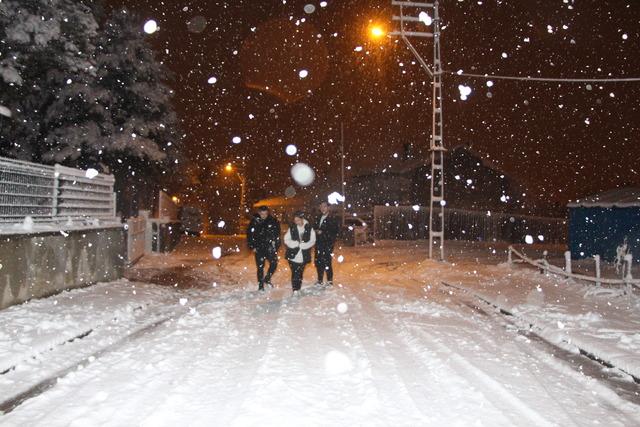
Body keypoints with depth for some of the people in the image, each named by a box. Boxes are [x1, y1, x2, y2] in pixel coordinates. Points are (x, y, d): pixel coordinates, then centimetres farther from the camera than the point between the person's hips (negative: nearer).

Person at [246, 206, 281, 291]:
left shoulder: (273, 221, -1)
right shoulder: (254, 222, -5)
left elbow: (277, 234, 8)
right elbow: (249, 235, 1)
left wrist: (277, 245, 5)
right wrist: (252, 246, -3)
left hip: (270, 247, 1)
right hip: (259, 248, -1)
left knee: (274, 263, -4)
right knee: (260, 267, 3)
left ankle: (267, 279, 21)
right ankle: (260, 285, 14)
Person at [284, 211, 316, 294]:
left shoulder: (309, 228, -2)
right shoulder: (292, 228, 0)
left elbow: (312, 241, -5)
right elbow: (286, 240, -1)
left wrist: (301, 245, -17)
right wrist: (297, 243, -16)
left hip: (304, 255, 0)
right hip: (293, 255, 0)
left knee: (300, 272, 10)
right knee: (294, 272, -6)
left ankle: (298, 288, 23)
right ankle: (295, 289, 0)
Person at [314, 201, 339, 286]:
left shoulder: (332, 219, -6)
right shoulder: (319, 218, 17)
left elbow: (335, 231, -12)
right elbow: (315, 227, 27)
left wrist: (322, 232, -14)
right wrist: (316, 231, 3)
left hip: (328, 244, -7)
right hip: (319, 244, 7)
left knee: (326, 262, -10)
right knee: (318, 263, 10)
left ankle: (330, 281, 1)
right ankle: (320, 280, 23)